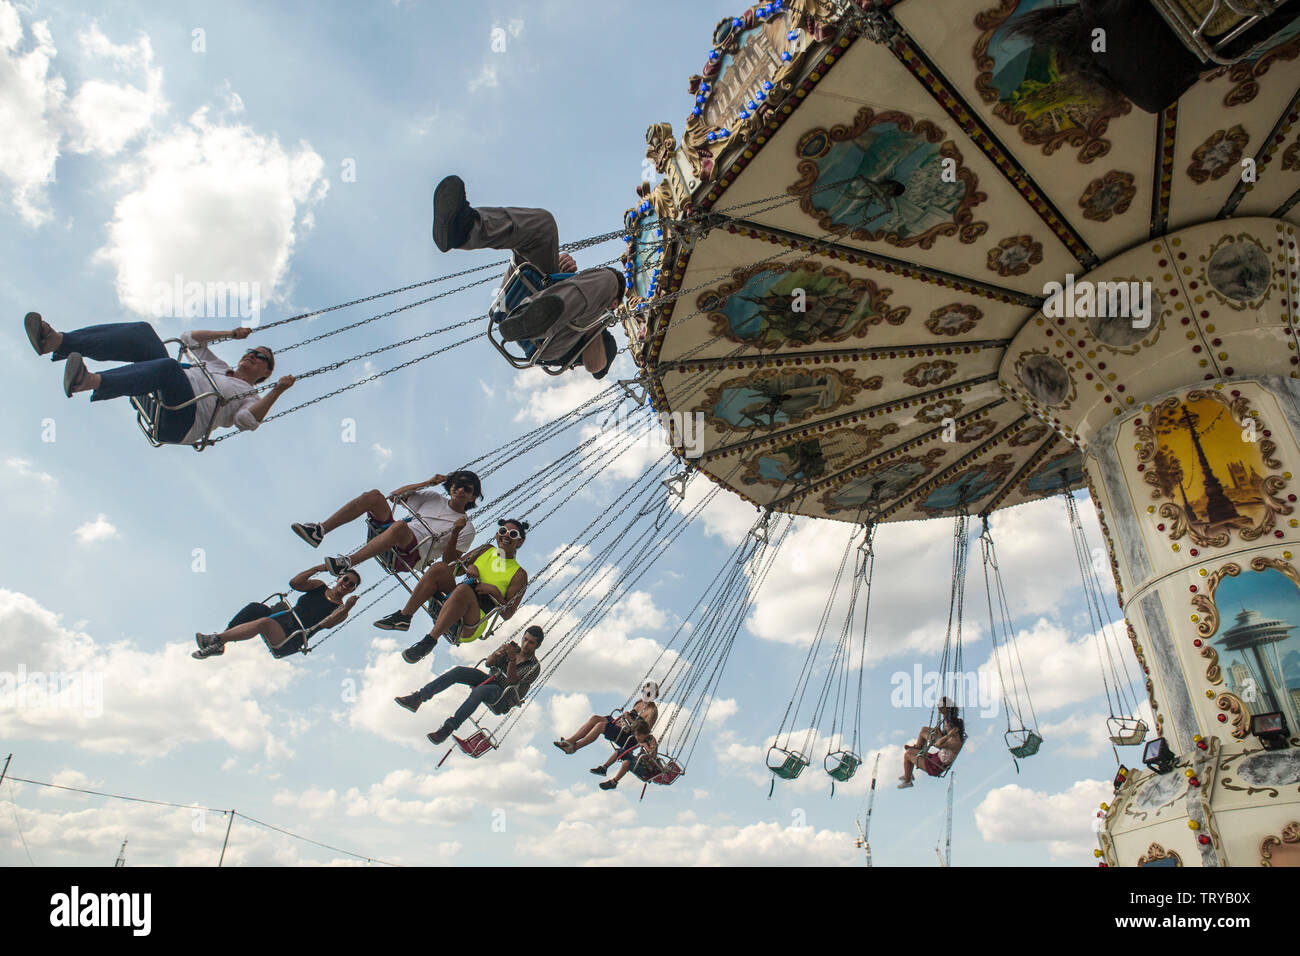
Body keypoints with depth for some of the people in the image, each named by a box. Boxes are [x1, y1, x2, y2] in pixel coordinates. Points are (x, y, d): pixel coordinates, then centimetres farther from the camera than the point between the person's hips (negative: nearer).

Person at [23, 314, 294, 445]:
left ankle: (90, 381, -61)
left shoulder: (248, 396, 16)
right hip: (160, 398, 7)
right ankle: (56, 342, -30)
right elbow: (190, 339, 40)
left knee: (169, 367, -38)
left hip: (179, 421, -7)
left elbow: (247, 420, -7)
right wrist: (231, 334, 36)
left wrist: (277, 391, -16)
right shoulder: (219, 366, 38)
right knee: (142, 331, -9)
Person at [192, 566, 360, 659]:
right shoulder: (319, 586, 18)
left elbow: (326, 623, -16)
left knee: (265, 623, -32)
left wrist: (346, 609, -31)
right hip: (282, 618, 5)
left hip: (291, 641, -5)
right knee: (255, 608, -21)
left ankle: (217, 639, -29)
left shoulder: (340, 610, 5)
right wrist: (317, 568, -3)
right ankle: (219, 645, -20)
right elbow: (294, 583, 5)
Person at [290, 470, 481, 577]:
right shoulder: (434, 499, 22)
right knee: (374, 495, -15)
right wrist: (427, 483, 16)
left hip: (410, 556, -6)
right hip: (392, 537, 6)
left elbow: (450, 560, -4)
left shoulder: (466, 527, 6)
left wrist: (455, 532, -20)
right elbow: (396, 495, 22)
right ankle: (320, 531, -20)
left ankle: (347, 562, -45)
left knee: (400, 526, -40)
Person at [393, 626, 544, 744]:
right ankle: (418, 698, -22)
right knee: (458, 671, -19)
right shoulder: (511, 647, 5)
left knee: (478, 691, -38)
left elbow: (513, 681, -21)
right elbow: (488, 663, -3)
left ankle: (448, 728, -38)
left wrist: (513, 659, -35)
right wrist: (498, 654, -25)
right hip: (490, 680, 6)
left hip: (503, 695, -5)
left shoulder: (535, 666, -9)